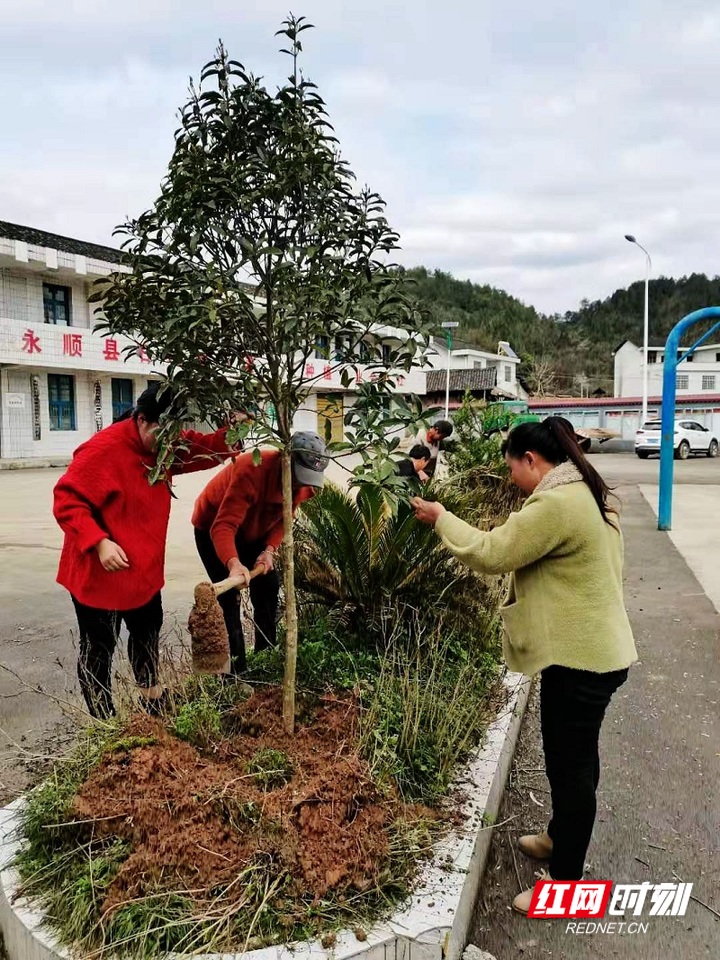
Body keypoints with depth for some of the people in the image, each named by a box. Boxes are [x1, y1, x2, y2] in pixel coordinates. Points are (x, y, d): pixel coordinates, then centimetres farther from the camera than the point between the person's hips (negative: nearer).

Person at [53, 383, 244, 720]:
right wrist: (99, 542, -34)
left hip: (144, 566, 9)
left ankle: (152, 699, 44)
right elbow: (66, 501, -23)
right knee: (99, 647, 6)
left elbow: (206, 449, 4)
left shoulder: (166, 445, 0)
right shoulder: (102, 449, -24)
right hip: (98, 571, -8)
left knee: (148, 632, 23)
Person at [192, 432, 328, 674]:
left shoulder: (305, 482, -18)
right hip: (212, 528, -6)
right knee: (228, 597, -13)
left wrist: (269, 549, -22)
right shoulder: (251, 470, -40)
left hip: (254, 531, 6)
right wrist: (233, 563, -61)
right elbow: (224, 526, -45)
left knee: (268, 588, 3)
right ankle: (236, 671, -5)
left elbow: (283, 518, -5)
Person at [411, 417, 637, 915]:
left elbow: (491, 553, -21)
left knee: (571, 763, 4)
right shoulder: (583, 493, 9)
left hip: (580, 655, -10)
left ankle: (566, 885, 22)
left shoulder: (555, 504, -24)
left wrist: (441, 518, -8)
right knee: (572, 755, 25)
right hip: (591, 648, 10)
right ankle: (560, 837, 46)